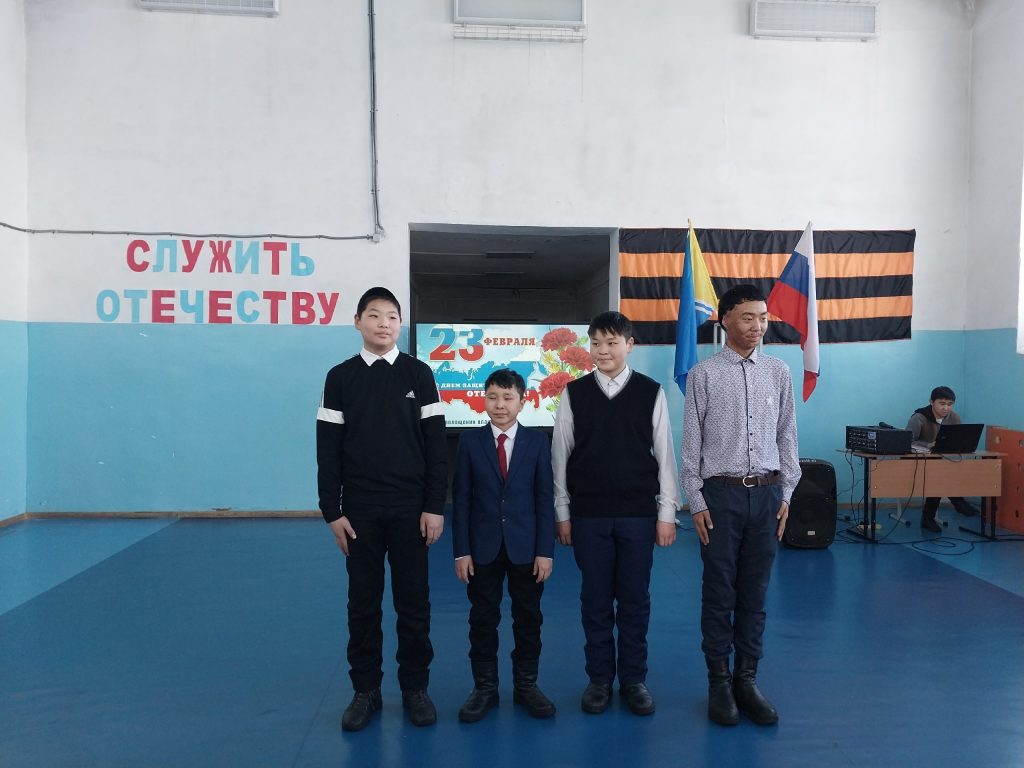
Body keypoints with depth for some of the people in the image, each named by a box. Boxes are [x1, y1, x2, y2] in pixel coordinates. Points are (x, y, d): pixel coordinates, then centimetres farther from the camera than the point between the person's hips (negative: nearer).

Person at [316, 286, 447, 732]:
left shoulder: (418, 375, 1)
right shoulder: (340, 378, 3)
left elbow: (435, 445, 0)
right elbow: (328, 451, 2)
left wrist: (435, 506, -6)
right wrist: (332, 511, -3)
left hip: (411, 509, 0)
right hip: (359, 510, 1)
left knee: (413, 601, 7)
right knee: (363, 602, 8)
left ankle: (415, 687, 22)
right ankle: (366, 690, 23)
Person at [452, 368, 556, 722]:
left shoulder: (537, 442, -1)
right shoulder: (469, 441, -1)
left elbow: (545, 499, -1)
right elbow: (460, 499, -2)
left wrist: (546, 550, -6)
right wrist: (461, 550, -6)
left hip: (526, 547, 0)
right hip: (483, 547, 0)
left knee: (528, 617, 11)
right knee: (483, 619, 10)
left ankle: (526, 684, 27)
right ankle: (484, 687, 24)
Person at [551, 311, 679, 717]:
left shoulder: (651, 392, 0)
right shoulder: (574, 393, 1)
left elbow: (664, 453, 2)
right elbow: (560, 454, 4)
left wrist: (667, 512, 1)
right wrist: (562, 512, 3)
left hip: (638, 513, 0)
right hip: (588, 513, 0)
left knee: (635, 599, 9)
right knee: (595, 600, 8)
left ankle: (634, 679, 24)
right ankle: (599, 679, 24)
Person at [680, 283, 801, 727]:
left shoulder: (779, 372, 5)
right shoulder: (704, 375, -4)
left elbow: (787, 436, 9)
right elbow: (691, 441, -3)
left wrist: (786, 493, 5)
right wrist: (695, 501, -5)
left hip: (767, 492, 3)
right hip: (720, 493, -3)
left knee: (755, 591, 11)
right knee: (719, 592, 6)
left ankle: (747, 679, 25)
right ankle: (719, 682, 21)